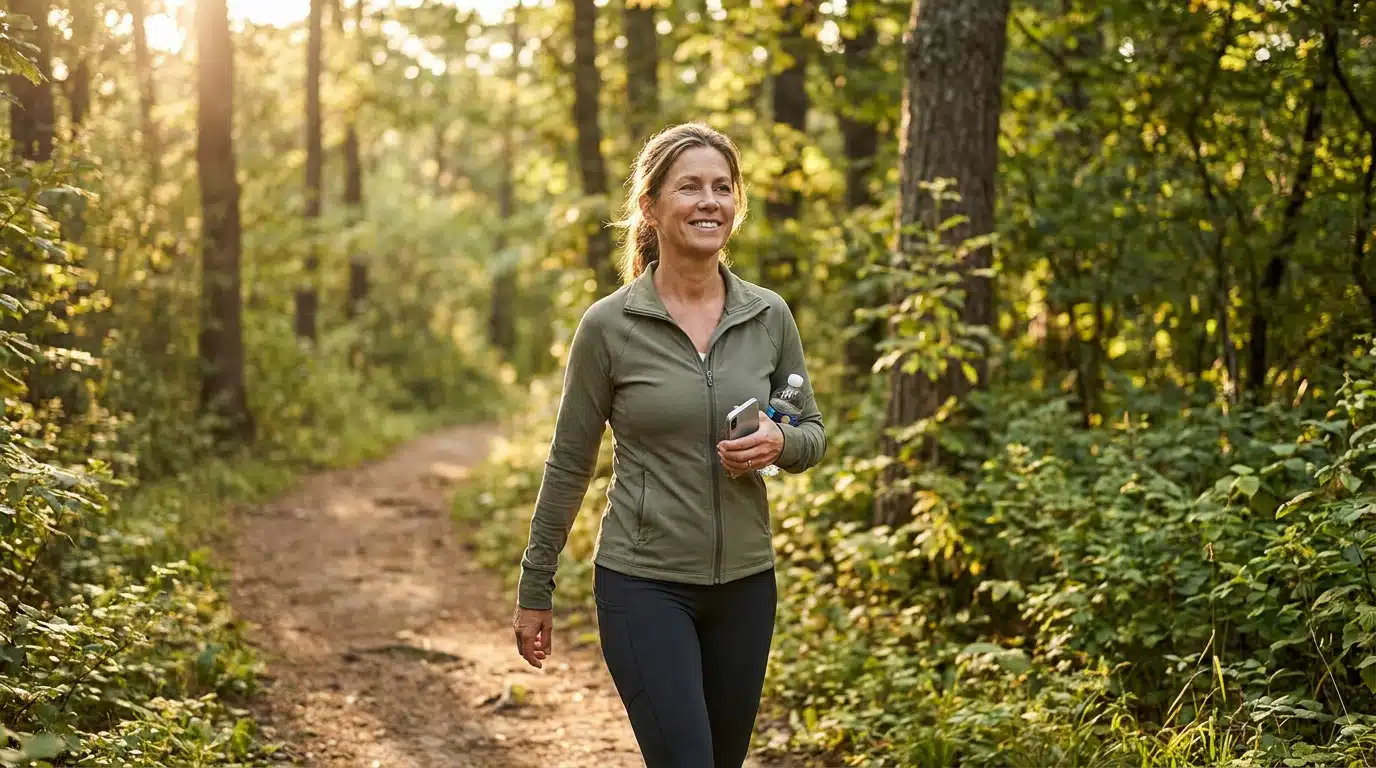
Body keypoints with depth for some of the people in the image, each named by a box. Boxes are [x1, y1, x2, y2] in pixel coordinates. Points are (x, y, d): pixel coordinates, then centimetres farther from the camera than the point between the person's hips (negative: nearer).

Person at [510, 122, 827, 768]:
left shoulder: (769, 316, 1)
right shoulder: (609, 325, -8)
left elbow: (812, 435, 11)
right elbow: (569, 464, 0)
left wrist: (779, 443, -13)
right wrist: (534, 590, 3)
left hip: (744, 583, 4)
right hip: (643, 581, -4)